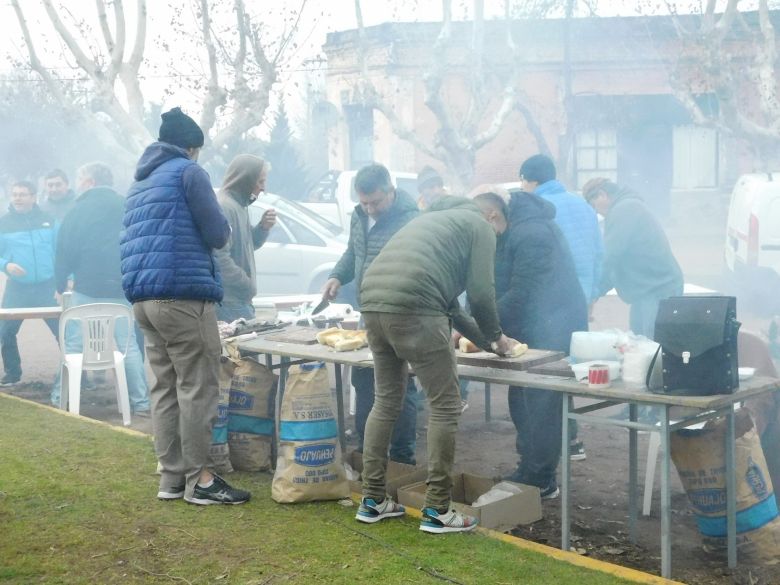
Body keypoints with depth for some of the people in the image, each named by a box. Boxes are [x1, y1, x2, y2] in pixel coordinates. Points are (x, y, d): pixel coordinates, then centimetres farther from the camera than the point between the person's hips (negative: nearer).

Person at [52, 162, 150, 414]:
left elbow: (64, 252, 0)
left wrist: (60, 285, 9)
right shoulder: (127, 208, 7)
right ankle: (141, 402, 3)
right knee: (129, 345, 6)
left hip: (86, 288, -2)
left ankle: (61, 398, 9)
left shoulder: (78, 210, 0)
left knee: (74, 345, 7)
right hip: (122, 289, 2)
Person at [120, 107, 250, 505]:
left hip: (143, 297, 9)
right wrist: (224, 232, 14)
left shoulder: (140, 183, 22)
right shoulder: (189, 171, -3)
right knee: (197, 388, -4)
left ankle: (171, 477, 13)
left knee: (165, 388, 10)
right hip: (184, 295, -8)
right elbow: (218, 234, -8)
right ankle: (198, 479, -1)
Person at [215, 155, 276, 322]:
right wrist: (248, 285, -15)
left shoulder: (238, 206, 15)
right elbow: (221, 259, -25)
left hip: (240, 301, 10)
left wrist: (263, 227, 6)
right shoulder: (223, 207, -17)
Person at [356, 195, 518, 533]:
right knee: (445, 406, 2)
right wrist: (495, 336, 22)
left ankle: (372, 500, 24)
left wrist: (486, 341, 38)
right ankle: (437, 510, 7)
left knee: (386, 402, 19)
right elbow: (480, 293, 4)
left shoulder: (435, 219, 36)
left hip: (372, 301, 8)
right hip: (413, 308, -8)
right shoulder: (480, 226, 13)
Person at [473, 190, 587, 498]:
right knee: (520, 400, 14)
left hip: (552, 331, -10)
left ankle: (540, 481, 2)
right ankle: (529, 470, 25)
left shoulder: (531, 233, -23)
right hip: (529, 330, 10)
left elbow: (520, 295, -25)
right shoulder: (504, 235, 8)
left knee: (540, 404, -6)